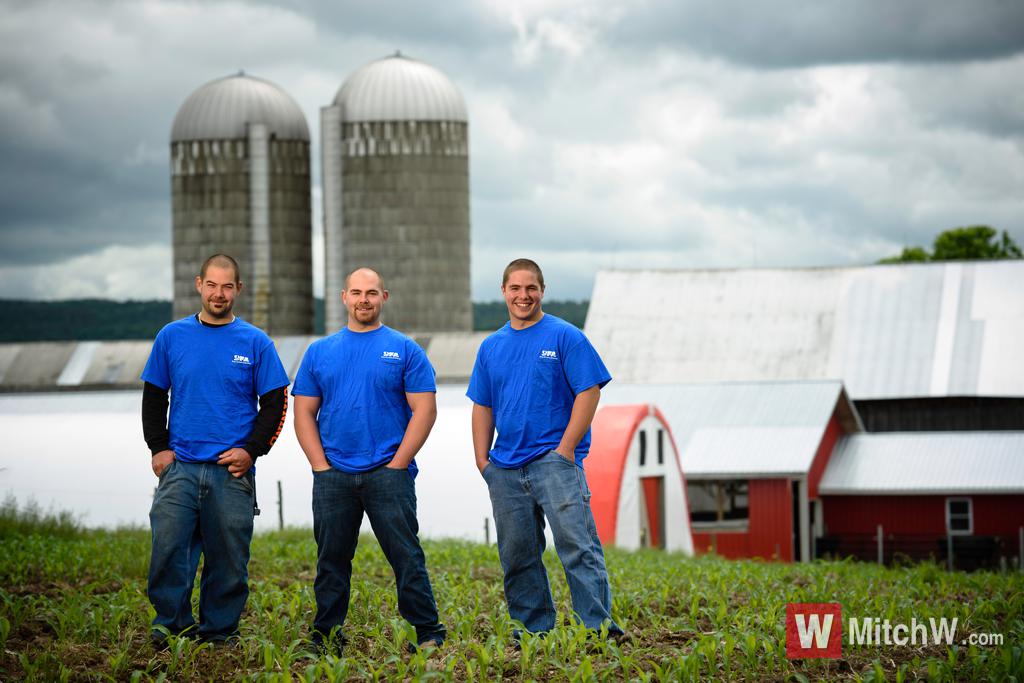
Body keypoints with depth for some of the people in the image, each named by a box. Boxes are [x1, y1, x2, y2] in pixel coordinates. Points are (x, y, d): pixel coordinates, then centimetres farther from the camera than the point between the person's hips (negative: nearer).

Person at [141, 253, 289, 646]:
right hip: (180, 466, 1)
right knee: (168, 545, -10)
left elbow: (275, 403, 5)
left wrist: (251, 450, -6)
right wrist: (158, 448, 2)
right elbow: (153, 397, 13)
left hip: (233, 470, -1)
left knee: (228, 557, 4)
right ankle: (172, 622, 2)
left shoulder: (256, 343, 4)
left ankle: (219, 631, 15)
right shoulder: (172, 337, 8)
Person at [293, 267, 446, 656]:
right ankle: (325, 639, 14)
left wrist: (396, 465, -8)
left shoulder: (405, 350, 3)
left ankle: (429, 634, -1)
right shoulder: (320, 352, 12)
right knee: (331, 560, 7)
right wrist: (321, 465, -2)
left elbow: (424, 410, -2)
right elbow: (304, 413, 10)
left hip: (388, 474, -3)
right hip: (332, 476, 3)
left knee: (406, 556, -5)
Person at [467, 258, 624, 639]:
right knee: (517, 553, 8)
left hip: (554, 460, -6)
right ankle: (535, 628, 16)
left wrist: (566, 448, -12)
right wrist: (482, 459, 8)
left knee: (577, 544, -14)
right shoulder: (491, 347, 14)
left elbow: (589, 391, -6)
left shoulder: (565, 337, -1)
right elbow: (482, 406, 18)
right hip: (505, 468, 6)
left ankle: (599, 625, -16)